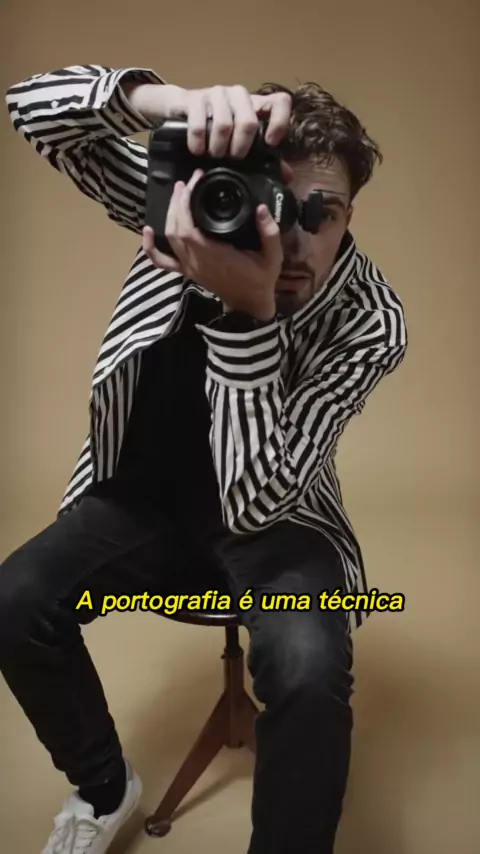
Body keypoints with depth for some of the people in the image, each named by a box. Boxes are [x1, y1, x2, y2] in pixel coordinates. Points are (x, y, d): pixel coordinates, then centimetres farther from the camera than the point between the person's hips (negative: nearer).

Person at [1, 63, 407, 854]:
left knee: (310, 672, -32)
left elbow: (255, 498, -30)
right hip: (147, 494, 3)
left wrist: (247, 312, -42)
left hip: (275, 516, -2)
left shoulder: (371, 323, -24)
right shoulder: (201, 207, -16)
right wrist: (173, 99, -40)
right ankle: (104, 788, 11)